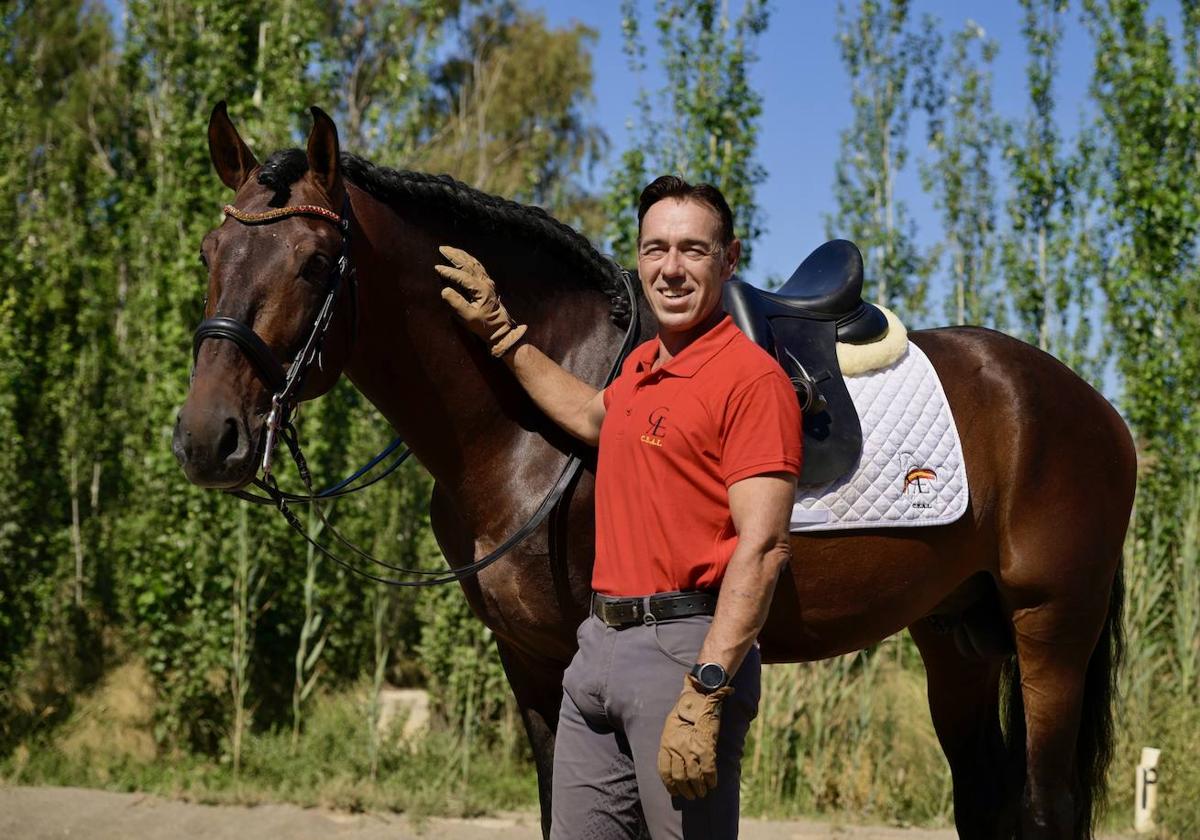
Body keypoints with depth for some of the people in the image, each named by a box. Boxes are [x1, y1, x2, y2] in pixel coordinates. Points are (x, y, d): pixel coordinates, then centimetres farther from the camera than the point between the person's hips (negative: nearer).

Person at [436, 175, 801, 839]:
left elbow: (761, 547, -19)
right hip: (600, 641, 9)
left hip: (682, 645, -8)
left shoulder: (751, 378, -12)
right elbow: (592, 417, 40)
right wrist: (501, 333, 37)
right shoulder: (640, 367, 15)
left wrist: (703, 695, -26)